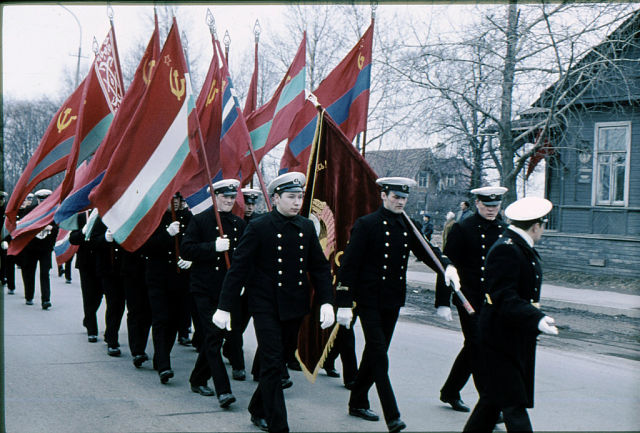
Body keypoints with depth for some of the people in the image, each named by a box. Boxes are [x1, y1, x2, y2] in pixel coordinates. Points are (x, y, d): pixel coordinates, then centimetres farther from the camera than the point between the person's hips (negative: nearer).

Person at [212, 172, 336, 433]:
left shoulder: (307, 228, 6)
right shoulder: (259, 227, -9)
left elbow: (320, 267, 10)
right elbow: (238, 268, -9)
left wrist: (326, 301, -2)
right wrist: (224, 307, -11)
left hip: (295, 308, 5)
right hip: (266, 308, -5)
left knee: (279, 361, 14)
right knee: (272, 364, -6)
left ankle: (258, 411, 33)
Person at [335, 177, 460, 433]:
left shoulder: (408, 227, 8)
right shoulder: (366, 225, -9)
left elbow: (426, 252, 5)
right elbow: (349, 264, -11)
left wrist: (447, 267, -18)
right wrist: (344, 303, -16)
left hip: (393, 301, 6)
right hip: (369, 299, -6)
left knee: (375, 353, 15)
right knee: (379, 355, -9)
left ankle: (358, 403, 30)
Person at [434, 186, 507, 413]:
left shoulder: (505, 231, 8)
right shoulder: (462, 229, -7)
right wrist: (442, 302, -12)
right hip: (469, 300, -5)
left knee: (473, 348, 14)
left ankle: (450, 392, 30)